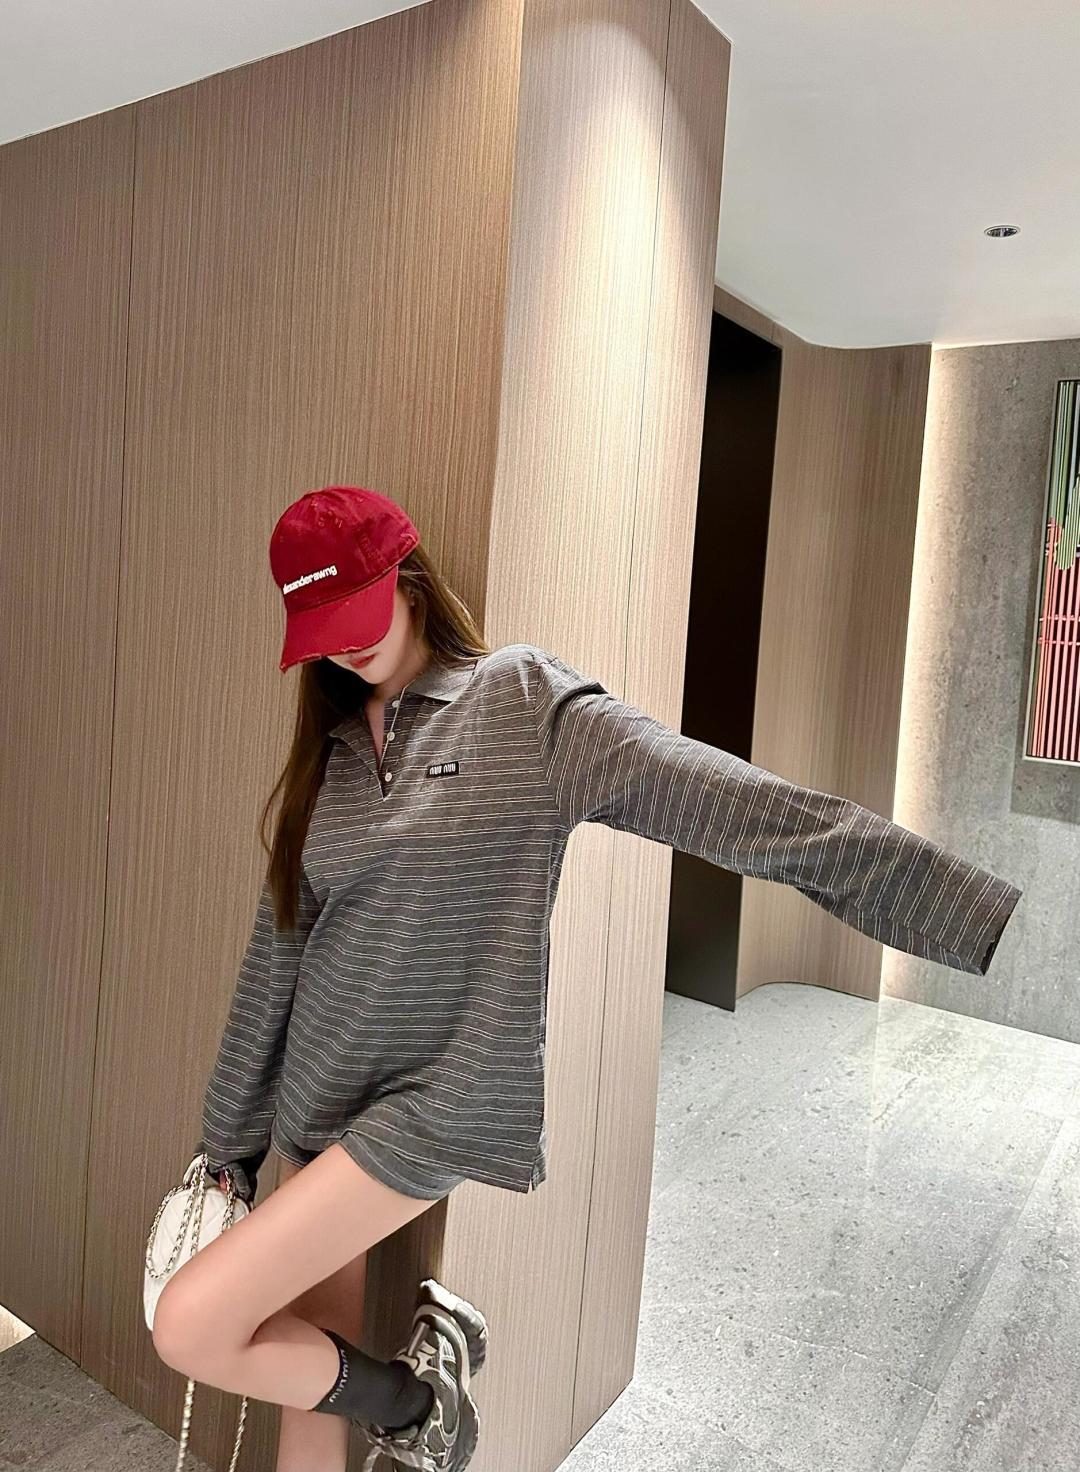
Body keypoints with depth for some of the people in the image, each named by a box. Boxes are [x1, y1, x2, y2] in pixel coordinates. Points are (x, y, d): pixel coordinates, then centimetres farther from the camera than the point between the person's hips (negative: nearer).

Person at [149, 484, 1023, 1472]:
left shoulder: (528, 706, -11)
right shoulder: (326, 753, 7)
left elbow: (763, 816, -19)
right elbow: (278, 957, 11)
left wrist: (996, 916, -24)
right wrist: (230, 1136, 17)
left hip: (435, 1103, -6)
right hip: (313, 1111, 6)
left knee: (192, 1327, -13)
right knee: (310, 1377, 15)